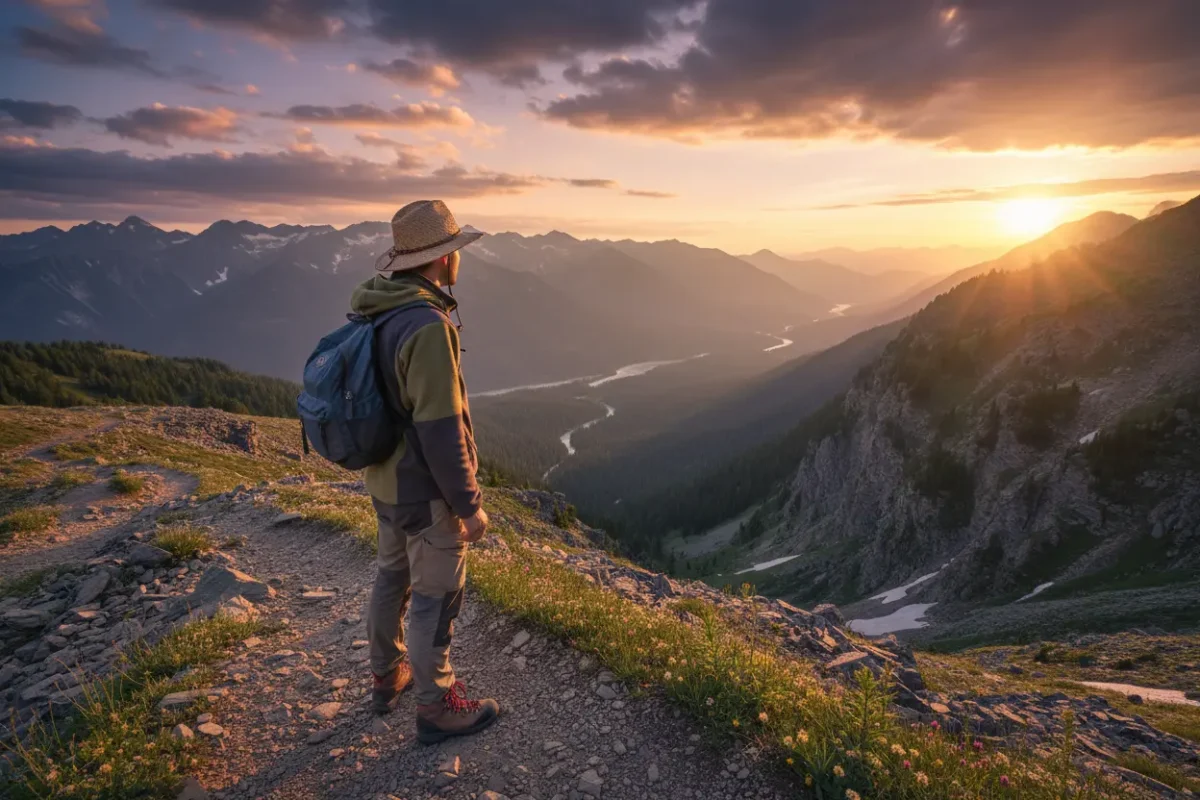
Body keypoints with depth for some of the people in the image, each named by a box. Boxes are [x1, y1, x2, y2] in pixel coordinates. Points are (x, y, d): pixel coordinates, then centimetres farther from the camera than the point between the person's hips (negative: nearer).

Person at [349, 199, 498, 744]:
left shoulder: (377, 311, 1)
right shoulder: (427, 326, -28)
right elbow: (441, 430, -27)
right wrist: (470, 505, -17)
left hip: (385, 479, 9)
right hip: (426, 490, -9)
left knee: (393, 577, 24)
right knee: (436, 598, 8)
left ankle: (388, 677, 44)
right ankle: (436, 708, 27)